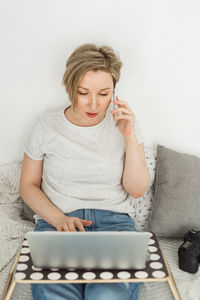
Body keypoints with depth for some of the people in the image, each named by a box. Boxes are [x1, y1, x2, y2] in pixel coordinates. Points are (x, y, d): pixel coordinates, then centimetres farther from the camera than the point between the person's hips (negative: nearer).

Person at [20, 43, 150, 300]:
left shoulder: (123, 122, 4)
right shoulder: (46, 124, 2)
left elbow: (137, 190, 2)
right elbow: (28, 185, 7)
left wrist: (130, 137, -10)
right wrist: (59, 219, -10)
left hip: (114, 221, 0)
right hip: (57, 222, 0)